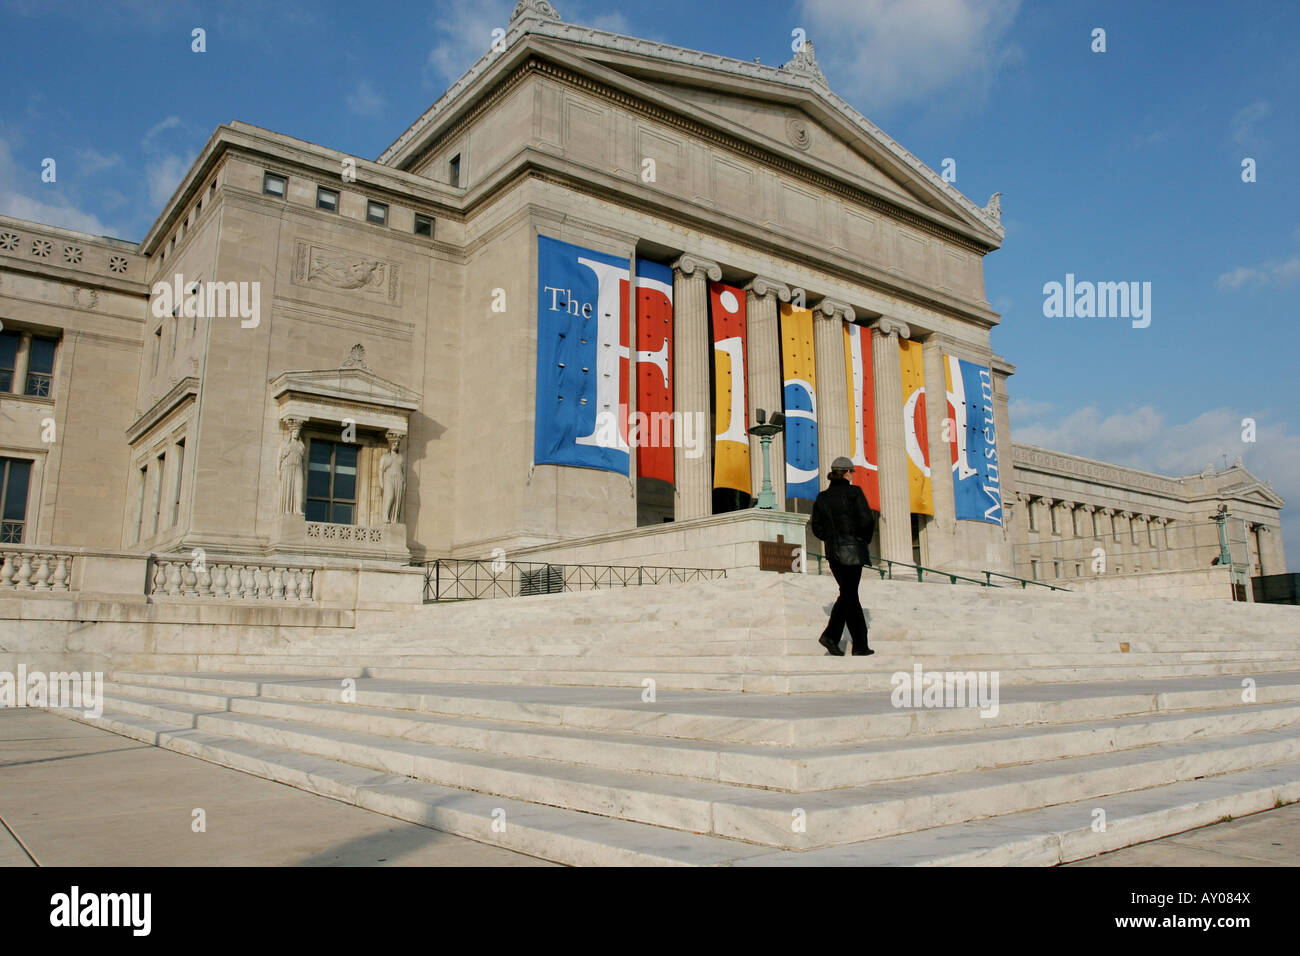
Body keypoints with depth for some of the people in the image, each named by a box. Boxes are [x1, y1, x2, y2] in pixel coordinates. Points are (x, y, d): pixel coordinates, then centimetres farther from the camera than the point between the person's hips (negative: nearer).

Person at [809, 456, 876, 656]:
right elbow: (866, 520, -14)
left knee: (849, 594, 10)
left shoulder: (822, 497, 9)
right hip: (852, 549, -5)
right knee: (848, 594, 0)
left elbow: (817, 527, 7)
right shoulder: (854, 492, -6)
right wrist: (865, 539, 1)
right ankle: (830, 635, -11)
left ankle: (860, 645, 8)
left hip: (833, 550, 5)